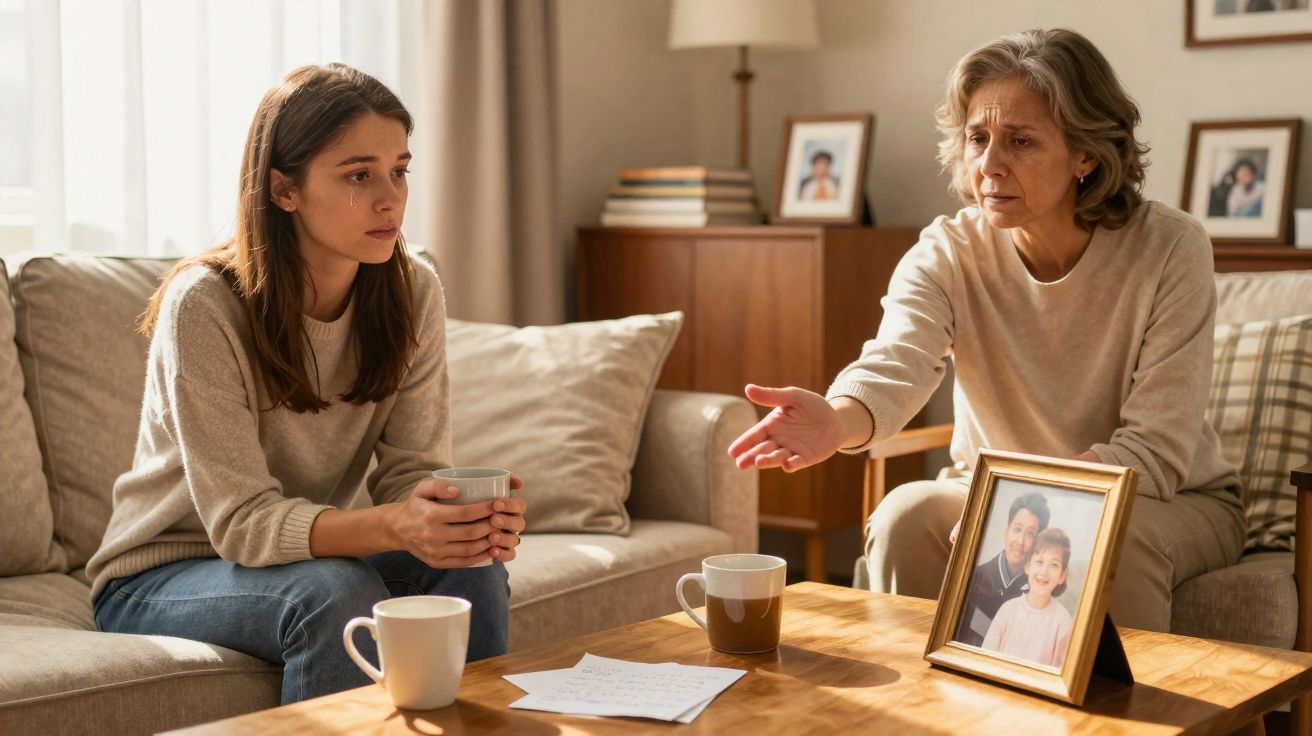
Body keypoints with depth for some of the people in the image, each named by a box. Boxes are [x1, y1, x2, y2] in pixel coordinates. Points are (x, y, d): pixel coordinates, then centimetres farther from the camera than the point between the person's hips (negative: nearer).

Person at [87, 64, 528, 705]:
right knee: (340, 592, -33)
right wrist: (393, 526, -43)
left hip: (313, 552, 5)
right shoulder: (203, 304, -23)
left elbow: (414, 470, -9)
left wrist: (469, 517, -33)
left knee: (471, 570, -22)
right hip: (161, 578, -4)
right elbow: (242, 520, -26)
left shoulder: (412, 294, -7)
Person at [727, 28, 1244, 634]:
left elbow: (1155, 450, -22)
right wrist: (836, 421, -57)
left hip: (1171, 503, -1)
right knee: (907, 514, -26)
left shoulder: (1169, 249, -18)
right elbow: (895, 365, -34)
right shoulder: (947, 253, -13)